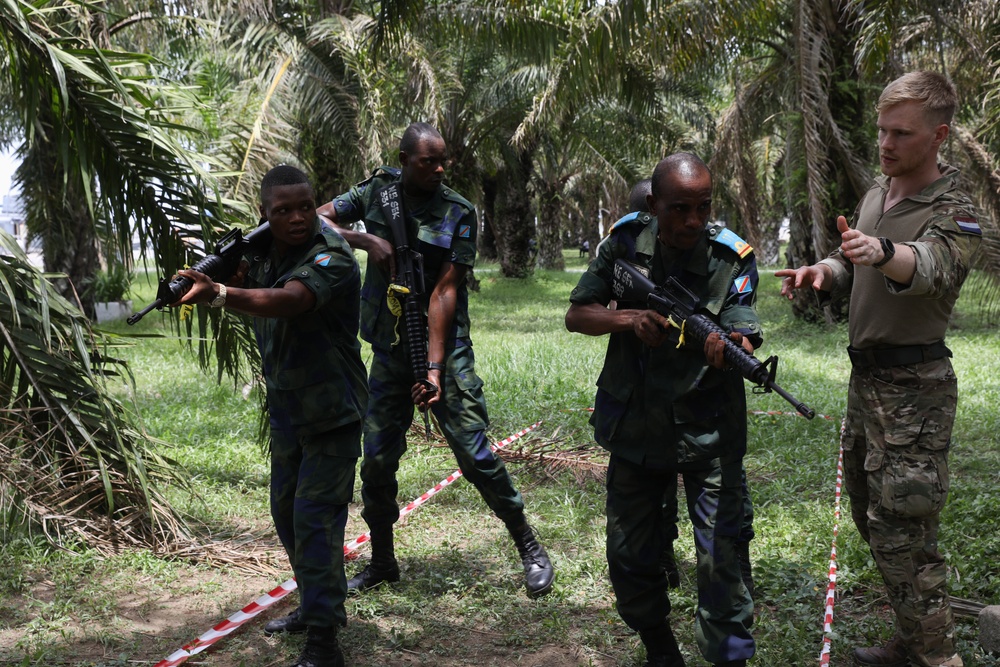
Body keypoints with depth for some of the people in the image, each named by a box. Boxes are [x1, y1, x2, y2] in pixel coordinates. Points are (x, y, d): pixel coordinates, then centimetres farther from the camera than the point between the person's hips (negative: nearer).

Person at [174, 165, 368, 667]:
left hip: (331, 413, -8)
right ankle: (316, 605, 34)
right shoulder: (265, 250, 2)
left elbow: (288, 301, -41)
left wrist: (221, 294, -55)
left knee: (315, 518, -10)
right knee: (286, 512, 17)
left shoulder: (330, 257, -23)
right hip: (286, 410, 8)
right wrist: (234, 270, -7)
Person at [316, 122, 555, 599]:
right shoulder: (378, 191, 2)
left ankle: (530, 549, 10)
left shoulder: (458, 213, -9)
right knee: (377, 460, 7)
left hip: (445, 348, -3)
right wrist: (368, 240, -15)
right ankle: (382, 563, 24)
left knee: (475, 455, -6)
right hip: (389, 352, 4)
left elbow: (444, 293, -14)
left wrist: (435, 368, -19)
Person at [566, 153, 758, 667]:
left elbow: (743, 343, -21)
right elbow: (576, 315, -3)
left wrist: (729, 349, -45)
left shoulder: (732, 259, -13)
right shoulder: (625, 243, -6)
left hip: (707, 432, -3)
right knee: (629, 554, 13)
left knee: (720, 560, -8)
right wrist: (629, 319, -23)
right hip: (634, 426, 3)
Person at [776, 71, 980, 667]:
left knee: (902, 532, -9)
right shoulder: (876, 194, 9)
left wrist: (884, 251, -59)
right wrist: (825, 270, -3)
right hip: (867, 378, 9)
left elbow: (934, 266, -38)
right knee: (869, 513, 17)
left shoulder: (954, 213, -16)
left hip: (914, 388, -9)